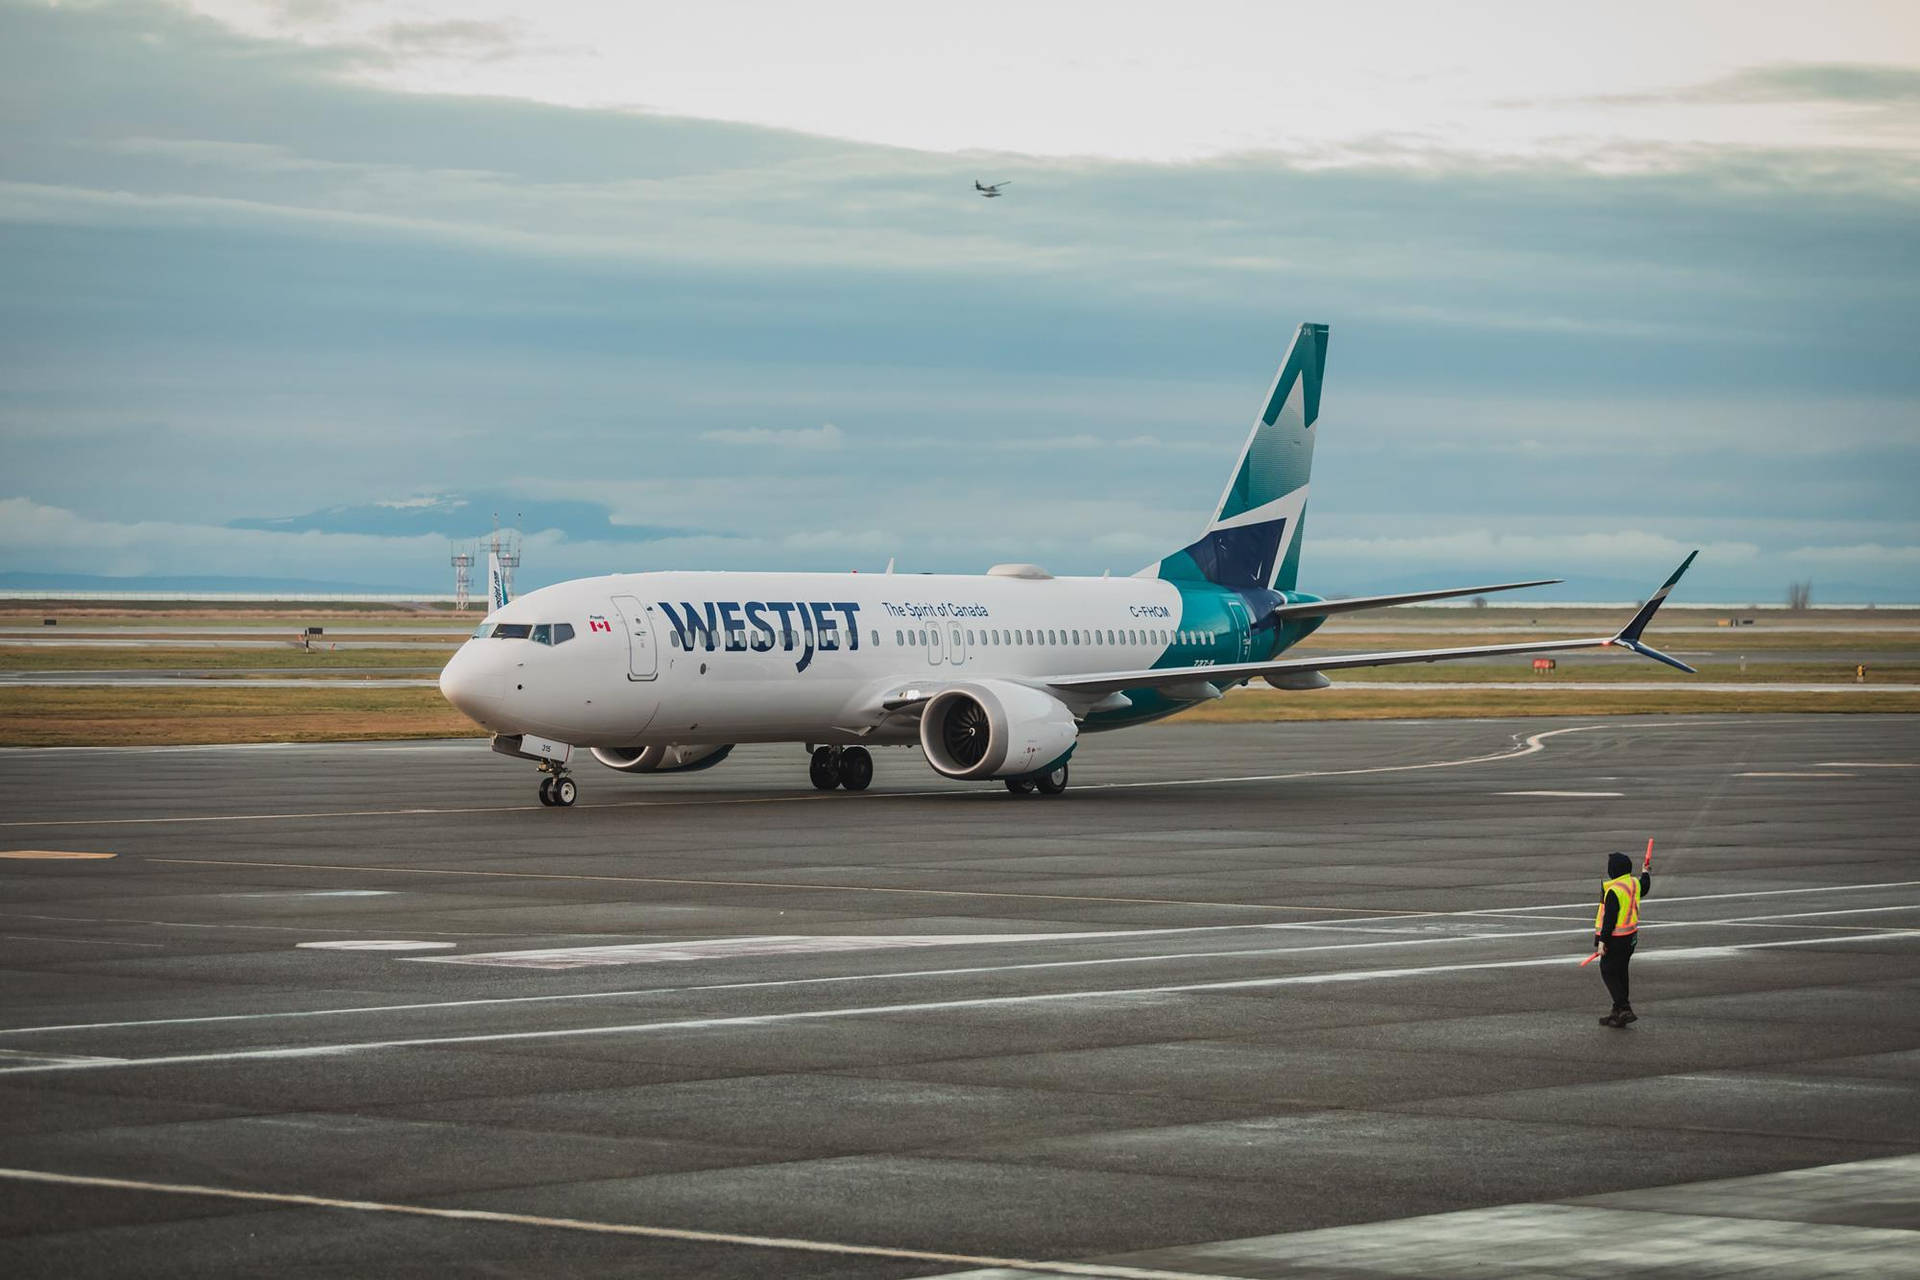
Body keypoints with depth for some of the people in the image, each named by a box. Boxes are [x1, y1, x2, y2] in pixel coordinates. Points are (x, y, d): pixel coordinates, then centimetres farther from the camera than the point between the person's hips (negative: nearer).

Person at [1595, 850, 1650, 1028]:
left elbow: (1610, 918, -24)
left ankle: (1624, 1009, -10)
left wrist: (1602, 941, -20)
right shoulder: (1635, 883, 3)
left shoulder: (1614, 890, -23)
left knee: (1608, 973, -1)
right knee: (1621, 972, 16)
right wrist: (1646, 874, 49)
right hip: (1630, 936, 9)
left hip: (1615, 939, -9)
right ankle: (1619, 1012, 22)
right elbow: (1644, 889, 29)